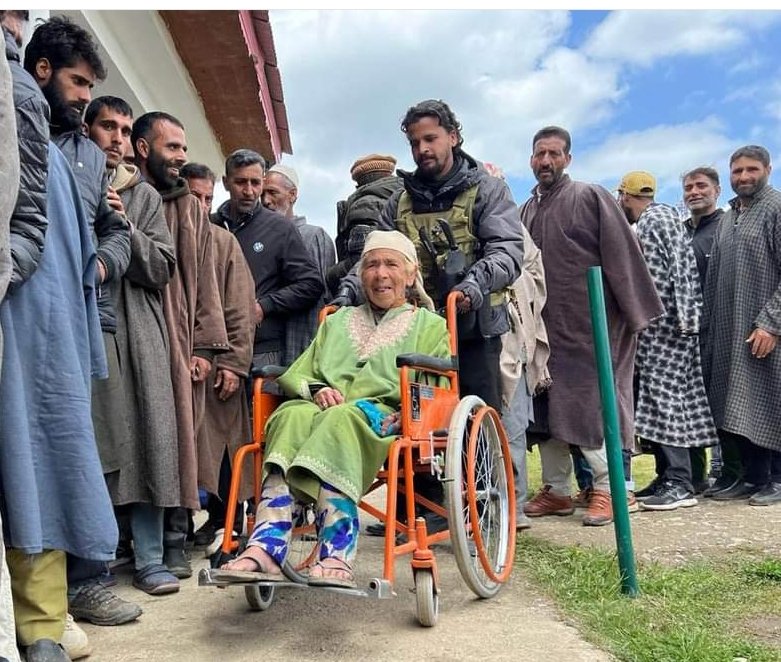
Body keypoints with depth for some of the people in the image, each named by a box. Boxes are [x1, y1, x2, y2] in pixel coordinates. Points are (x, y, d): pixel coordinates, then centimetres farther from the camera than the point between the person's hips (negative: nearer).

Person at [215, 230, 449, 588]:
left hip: (389, 418, -3)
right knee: (292, 415, -32)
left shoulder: (429, 325, 23)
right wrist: (317, 390, -2)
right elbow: (294, 374, 22)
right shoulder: (338, 320, 33)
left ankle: (336, 559, -48)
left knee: (341, 419, -37)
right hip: (321, 408, 3)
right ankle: (265, 548, -46)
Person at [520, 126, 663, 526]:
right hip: (542, 326, 6)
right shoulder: (527, 210, 13)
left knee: (589, 403, -4)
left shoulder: (591, 198, -2)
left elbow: (621, 256, -6)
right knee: (545, 408, 7)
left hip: (586, 325, -6)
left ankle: (606, 488, 9)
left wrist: (634, 314, -9)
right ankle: (557, 490, 17)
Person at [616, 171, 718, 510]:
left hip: (666, 324, -10)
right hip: (657, 326, 10)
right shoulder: (648, 222, 20)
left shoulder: (657, 218, -7)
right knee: (655, 399, 8)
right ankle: (667, 476, 13)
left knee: (663, 396, -11)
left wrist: (683, 318, -21)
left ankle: (679, 483, -9)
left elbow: (680, 268, -16)